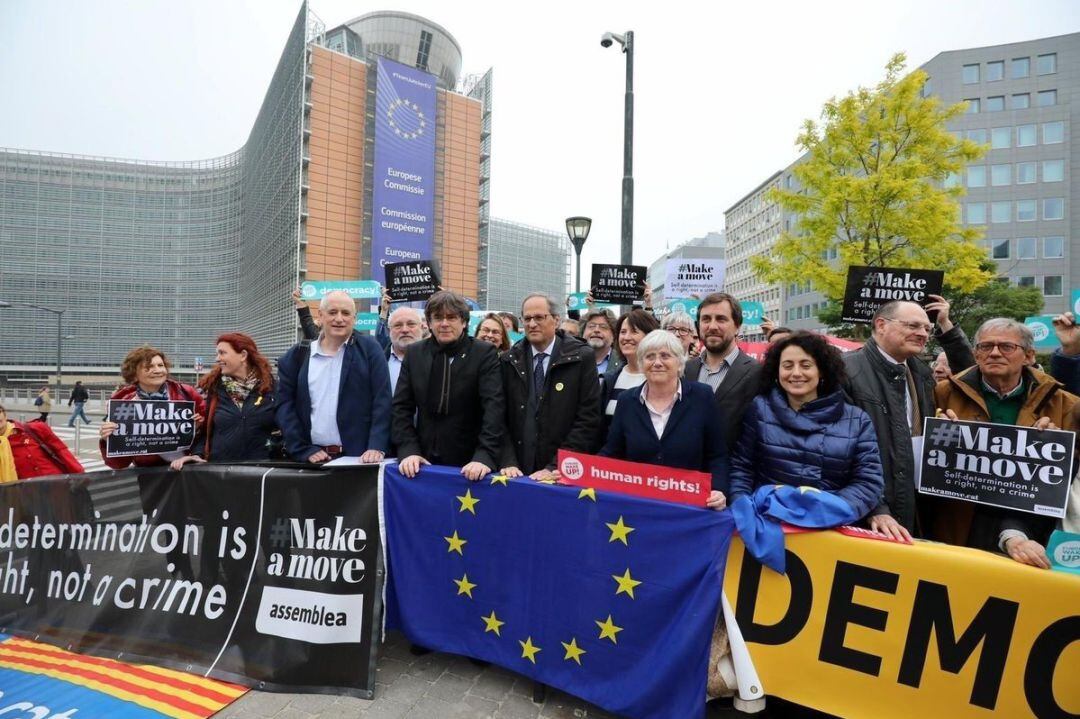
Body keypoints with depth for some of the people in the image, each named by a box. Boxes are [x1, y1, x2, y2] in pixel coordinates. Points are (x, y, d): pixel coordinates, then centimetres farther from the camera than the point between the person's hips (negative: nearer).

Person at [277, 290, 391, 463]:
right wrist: (305, 450, -4)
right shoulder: (296, 355, 6)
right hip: (313, 459, 2)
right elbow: (285, 405, 5)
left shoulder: (369, 349, 0)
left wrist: (377, 447, -16)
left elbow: (382, 402, -6)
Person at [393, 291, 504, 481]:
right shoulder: (414, 353, 3)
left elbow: (493, 407, -15)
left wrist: (485, 456, -25)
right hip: (425, 460, 3)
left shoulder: (484, 353, -7)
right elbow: (402, 406, 3)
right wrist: (408, 450, -9)